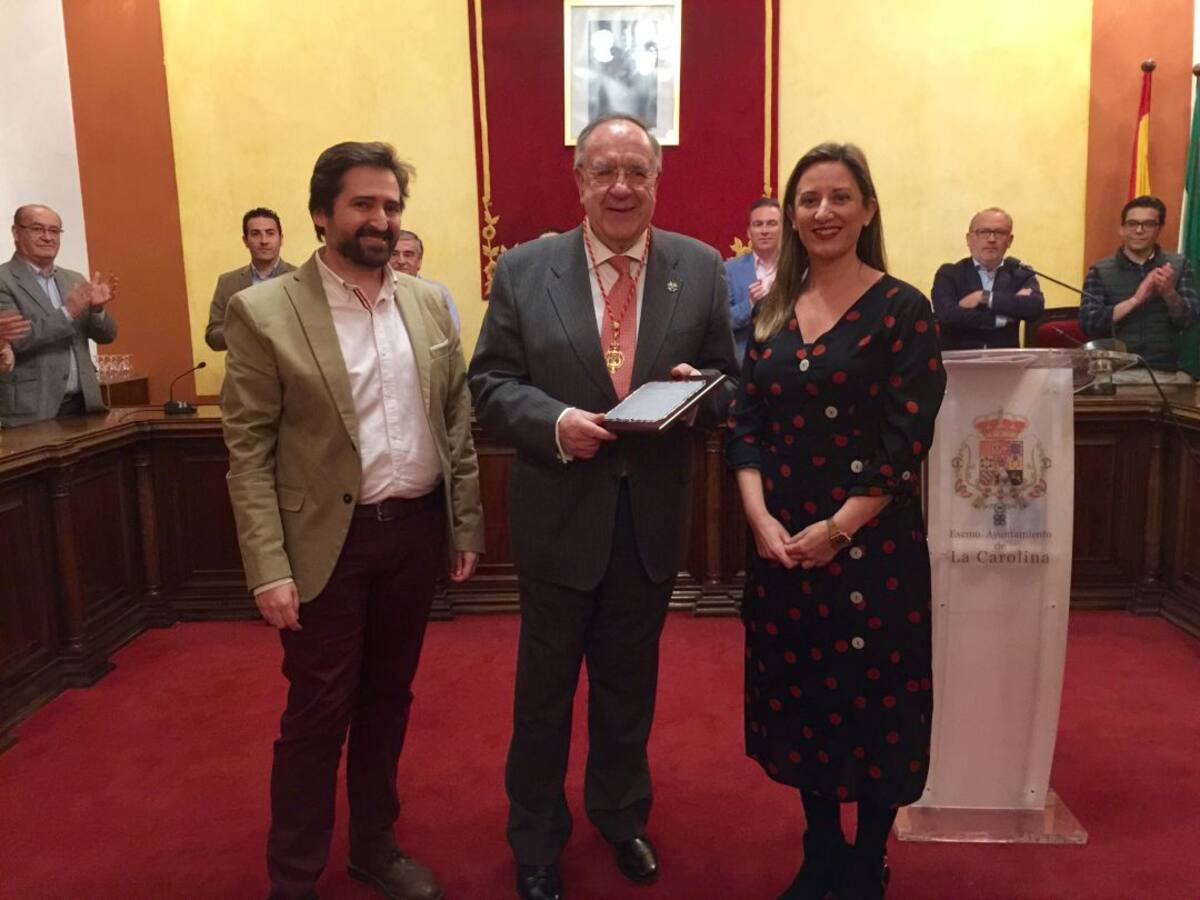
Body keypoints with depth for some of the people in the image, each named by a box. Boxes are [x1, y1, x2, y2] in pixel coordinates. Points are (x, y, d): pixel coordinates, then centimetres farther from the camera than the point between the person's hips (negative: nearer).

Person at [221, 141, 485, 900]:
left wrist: (467, 526, 5)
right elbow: (249, 451, -9)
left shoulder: (430, 303, 5)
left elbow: (458, 423, 8)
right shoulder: (264, 311, -8)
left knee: (388, 699, 17)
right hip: (328, 540, -4)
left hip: (418, 530, 4)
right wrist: (269, 568, -14)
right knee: (317, 714, 7)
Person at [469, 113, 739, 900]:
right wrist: (554, 421, -21)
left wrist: (700, 386, -18)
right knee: (545, 688, 14)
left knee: (630, 683, 20)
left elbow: (728, 380, 5)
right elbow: (490, 383, -4)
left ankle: (621, 815, 46)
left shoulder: (701, 268, 0)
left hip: (655, 516, 2)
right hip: (559, 513, -1)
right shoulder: (524, 269, -4)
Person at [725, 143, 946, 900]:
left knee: (873, 701, 8)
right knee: (800, 694, 14)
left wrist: (837, 529, -16)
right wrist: (761, 518, -11)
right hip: (782, 544, 4)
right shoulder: (773, 311, 7)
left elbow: (907, 440, -12)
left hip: (872, 545, -4)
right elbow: (745, 423, 3)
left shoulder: (902, 309, -6)